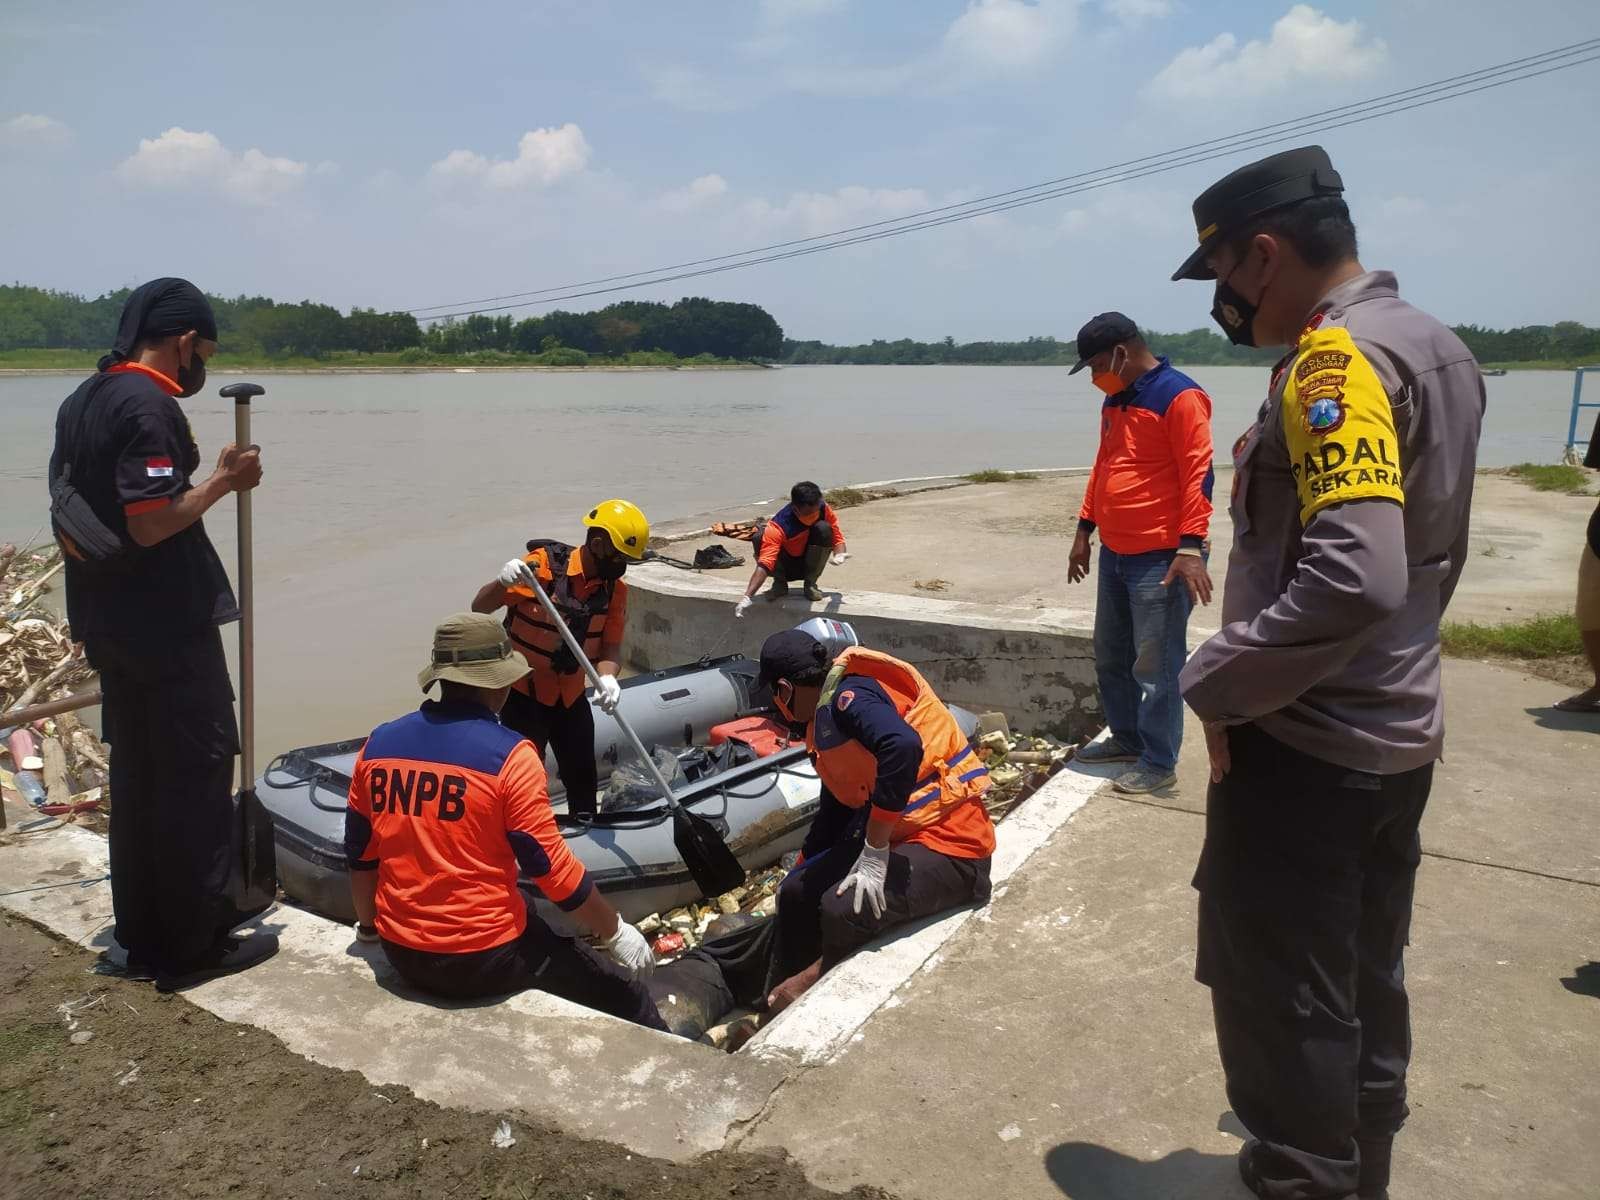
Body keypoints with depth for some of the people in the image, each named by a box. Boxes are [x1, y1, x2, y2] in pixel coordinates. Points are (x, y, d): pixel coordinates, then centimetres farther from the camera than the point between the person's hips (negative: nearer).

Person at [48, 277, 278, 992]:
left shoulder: (83, 401, 13)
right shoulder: (150, 406, -17)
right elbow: (152, 525, -22)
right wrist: (222, 481, -11)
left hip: (110, 625, 10)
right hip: (168, 630, -10)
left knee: (135, 777, 15)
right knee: (197, 778, -1)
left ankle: (144, 939, 24)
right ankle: (194, 945, 7)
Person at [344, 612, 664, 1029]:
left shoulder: (378, 745, -2)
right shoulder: (509, 756, -19)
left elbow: (360, 855, 8)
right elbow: (553, 869, -15)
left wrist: (368, 925, 26)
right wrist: (615, 931, -2)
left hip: (402, 955, 7)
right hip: (486, 959, -6)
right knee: (624, 995, 11)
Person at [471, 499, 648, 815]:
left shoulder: (615, 590, -4)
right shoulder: (543, 566, -20)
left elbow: (611, 648, -5)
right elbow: (479, 608, -19)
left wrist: (607, 677, -27)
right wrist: (503, 582, -40)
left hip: (571, 697, 5)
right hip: (524, 694, -5)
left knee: (583, 778, 16)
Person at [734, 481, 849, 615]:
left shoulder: (823, 508, -21)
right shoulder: (777, 527, -33)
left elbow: (837, 537, -11)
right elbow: (764, 564, -40)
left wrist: (839, 554, -36)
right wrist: (747, 596, -52)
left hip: (810, 564, 2)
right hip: (787, 567, -2)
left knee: (824, 529, -28)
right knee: (760, 537, -31)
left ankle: (811, 584, -9)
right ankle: (780, 583, -6)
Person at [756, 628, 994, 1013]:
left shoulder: (848, 694, -17)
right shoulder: (827, 718, 14)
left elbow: (903, 746, -37)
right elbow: (837, 807, 26)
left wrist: (874, 852, -30)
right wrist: (801, 866, 34)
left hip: (949, 845, -10)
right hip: (896, 837, 10)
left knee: (844, 909, -27)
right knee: (797, 892, 8)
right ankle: (787, 1009, 18)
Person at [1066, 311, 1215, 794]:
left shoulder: (1179, 396, -12)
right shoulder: (1115, 401, 14)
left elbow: (1198, 475, -16)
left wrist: (1190, 546, -21)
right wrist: (1085, 530, 21)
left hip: (1160, 559, -9)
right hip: (1114, 554, 9)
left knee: (1155, 665, -2)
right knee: (1110, 657, 16)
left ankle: (1159, 763, 8)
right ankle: (1127, 739, 31)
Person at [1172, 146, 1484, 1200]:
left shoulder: (1335, 360, -21)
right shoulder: (1438, 348, 10)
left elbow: (1353, 579, -32)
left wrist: (1217, 684, -22)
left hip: (1303, 744, -10)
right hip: (1398, 731, 10)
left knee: (1281, 1000, 5)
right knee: (1365, 982, 23)